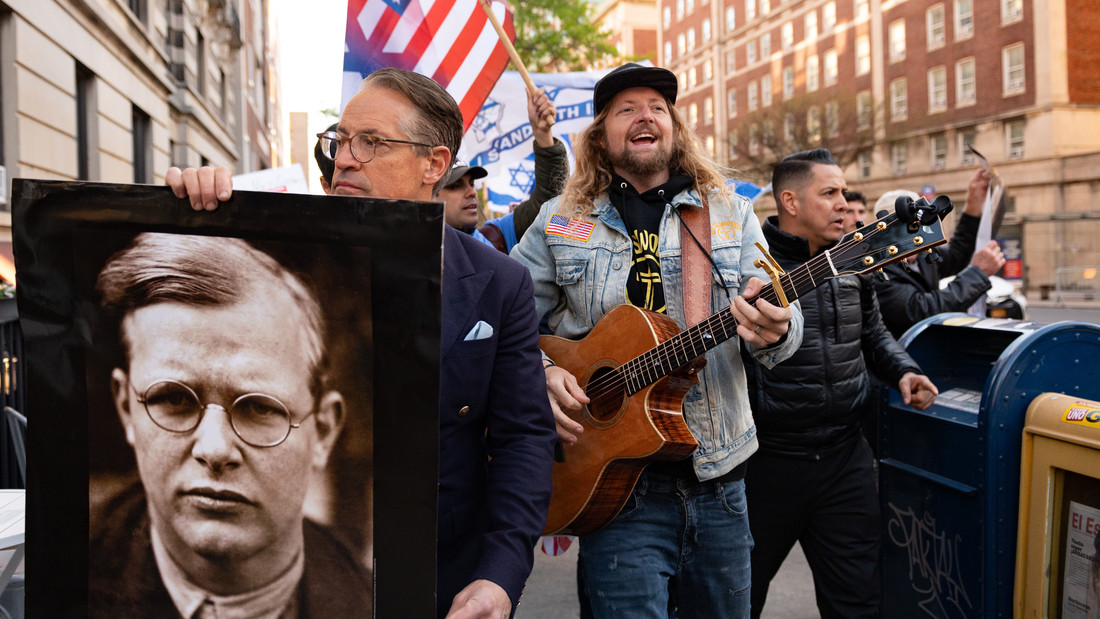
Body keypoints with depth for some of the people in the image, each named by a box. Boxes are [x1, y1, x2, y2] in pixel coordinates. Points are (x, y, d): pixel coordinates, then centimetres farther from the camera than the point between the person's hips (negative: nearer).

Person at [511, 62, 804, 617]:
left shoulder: (730, 214, 7)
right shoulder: (560, 224, 4)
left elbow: (782, 317, 1)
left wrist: (774, 331, -23)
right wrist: (541, 372, -13)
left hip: (717, 474, 3)